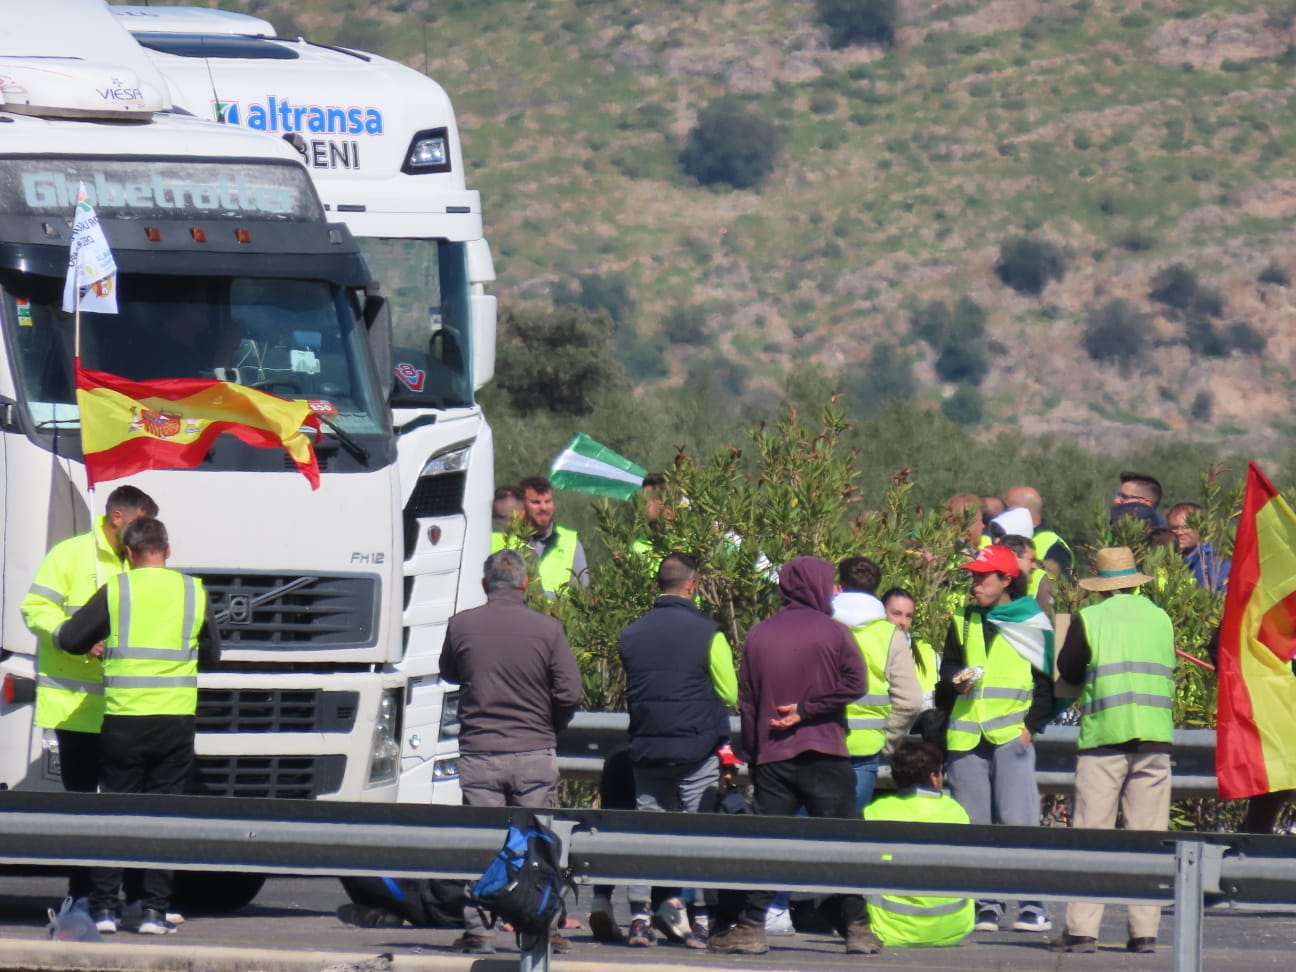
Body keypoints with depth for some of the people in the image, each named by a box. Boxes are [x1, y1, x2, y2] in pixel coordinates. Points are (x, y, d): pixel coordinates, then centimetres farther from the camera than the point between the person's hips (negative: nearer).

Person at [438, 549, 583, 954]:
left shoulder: (462, 625, -4)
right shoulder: (547, 629, -6)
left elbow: (448, 674, 14)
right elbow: (569, 693, -5)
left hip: (478, 751, 0)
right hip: (534, 752, 0)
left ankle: (477, 931, 3)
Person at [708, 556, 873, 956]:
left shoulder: (758, 635, 9)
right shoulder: (833, 632, -3)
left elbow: (746, 701, 11)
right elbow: (854, 683, -15)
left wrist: (752, 754, 16)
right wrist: (807, 710, -9)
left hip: (772, 756, 3)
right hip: (825, 755, -3)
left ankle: (751, 927, 0)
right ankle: (857, 927, 0)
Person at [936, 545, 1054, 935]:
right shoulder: (963, 621, 15)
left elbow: (1047, 682, 5)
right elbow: (948, 666, 19)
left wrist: (1032, 725, -6)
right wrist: (956, 679, -4)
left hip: (1011, 735, -4)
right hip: (966, 734, 4)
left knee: (1017, 819, -12)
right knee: (972, 825, 3)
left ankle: (1033, 905, -8)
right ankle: (987, 904, 9)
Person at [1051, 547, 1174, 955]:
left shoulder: (1088, 620, -1)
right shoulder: (1160, 619, 9)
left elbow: (1067, 672, 7)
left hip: (1104, 737, -3)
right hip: (1154, 737, 3)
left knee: (1092, 833, 0)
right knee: (1148, 835, 6)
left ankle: (1083, 930, -6)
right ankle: (1144, 931, 2)